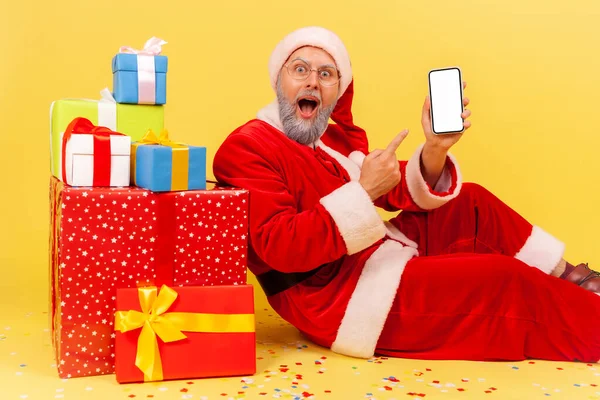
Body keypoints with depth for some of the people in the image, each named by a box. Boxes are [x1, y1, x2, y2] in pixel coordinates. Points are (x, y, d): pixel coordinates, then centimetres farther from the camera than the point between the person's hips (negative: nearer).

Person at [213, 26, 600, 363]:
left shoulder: (337, 137, 13)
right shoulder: (246, 149, -12)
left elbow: (408, 196, 4)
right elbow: (280, 248, -25)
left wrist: (435, 149, -17)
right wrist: (363, 191, -28)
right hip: (333, 295, -9)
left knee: (472, 202, 9)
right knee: (502, 278, -13)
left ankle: (563, 277, 20)